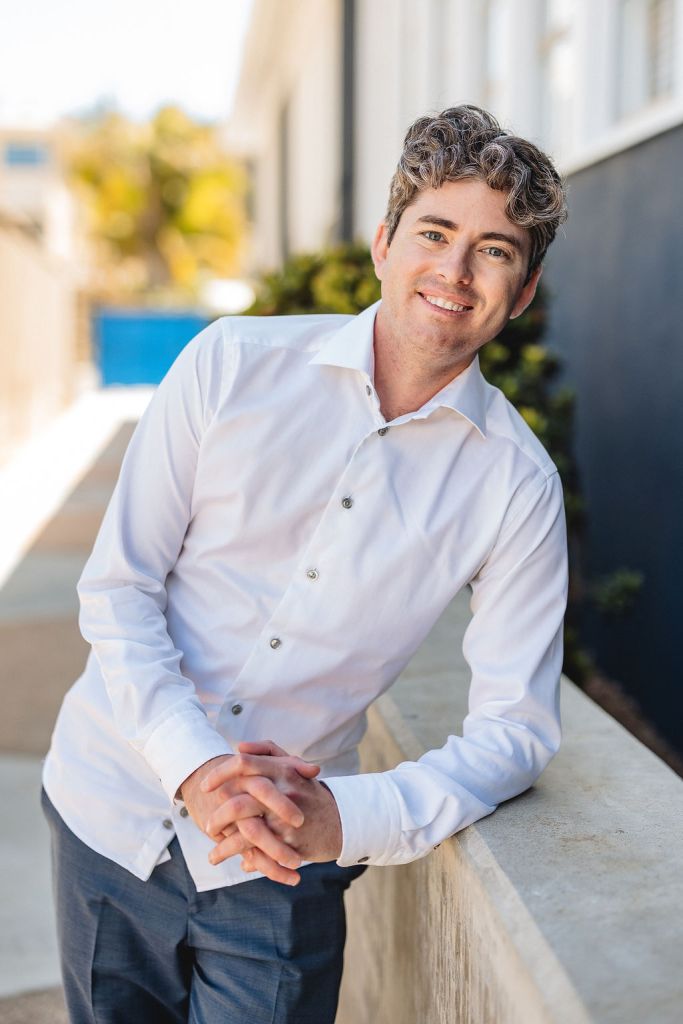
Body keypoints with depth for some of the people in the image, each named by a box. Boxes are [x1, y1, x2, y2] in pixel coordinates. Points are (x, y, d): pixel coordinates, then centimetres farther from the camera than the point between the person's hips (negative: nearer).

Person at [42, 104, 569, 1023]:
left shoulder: (517, 483, -8)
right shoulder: (232, 363, -8)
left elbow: (517, 727, -7)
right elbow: (116, 589, -6)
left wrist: (346, 820, -22)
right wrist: (196, 767, -19)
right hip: (112, 808, 1)